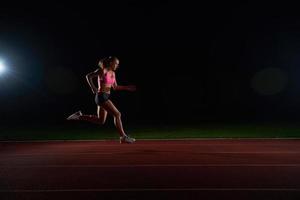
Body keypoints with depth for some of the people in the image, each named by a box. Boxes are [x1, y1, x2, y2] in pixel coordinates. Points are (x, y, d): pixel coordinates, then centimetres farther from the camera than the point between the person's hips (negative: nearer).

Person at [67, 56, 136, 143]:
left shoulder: (113, 73, 14)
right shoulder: (102, 70, -9)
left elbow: (115, 87, 19)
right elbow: (88, 76, -8)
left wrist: (127, 88, 11)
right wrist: (93, 88, -18)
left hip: (106, 97, 9)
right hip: (101, 96, -9)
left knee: (100, 121, 13)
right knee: (117, 114, -10)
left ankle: (79, 116, 21)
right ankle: (123, 137, -1)